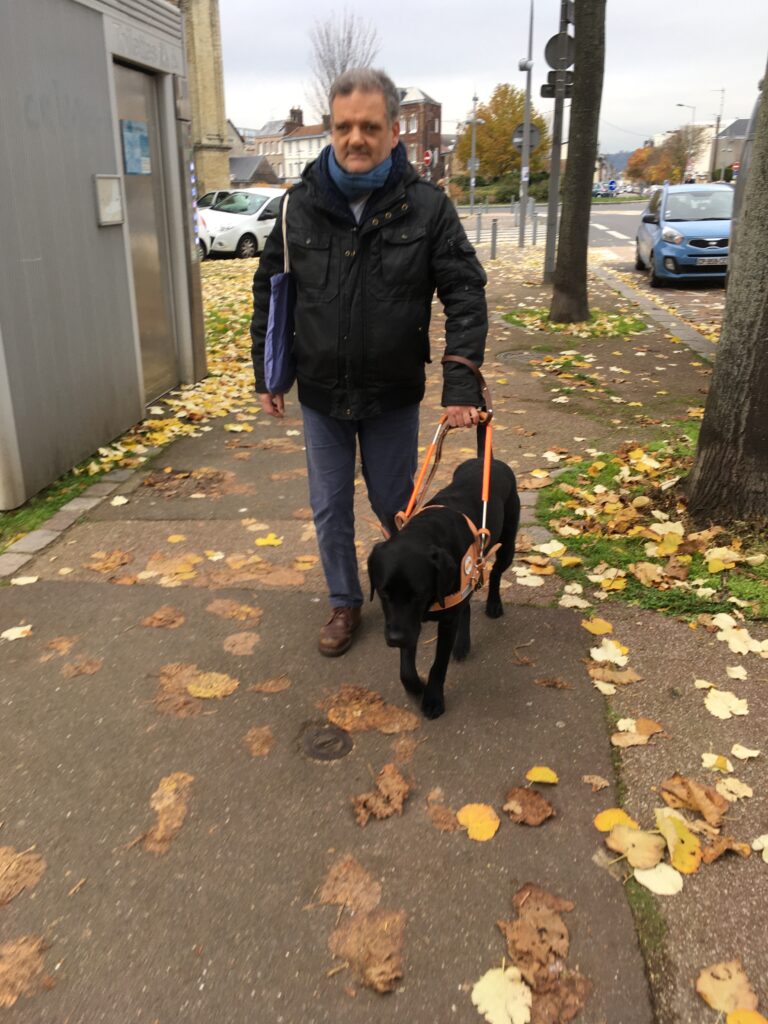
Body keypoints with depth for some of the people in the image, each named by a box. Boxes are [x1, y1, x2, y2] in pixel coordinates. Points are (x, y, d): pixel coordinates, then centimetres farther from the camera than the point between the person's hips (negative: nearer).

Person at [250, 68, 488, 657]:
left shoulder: (427, 206, -9)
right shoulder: (302, 205, -3)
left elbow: (465, 294, -10)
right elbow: (269, 290, 6)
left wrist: (462, 382, -19)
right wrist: (266, 372, 5)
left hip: (394, 393, -2)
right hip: (321, 392, 2)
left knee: (394, 504, 12)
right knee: (330, 508, 12)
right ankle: (344, 604, 33)